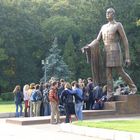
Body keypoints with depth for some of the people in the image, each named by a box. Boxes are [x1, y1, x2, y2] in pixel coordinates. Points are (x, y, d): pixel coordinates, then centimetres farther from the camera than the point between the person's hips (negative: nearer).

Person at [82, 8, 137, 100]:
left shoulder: (118, 25, -1)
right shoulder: (104, 27, 18)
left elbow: (125, 41, -3)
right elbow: (97, 40, 14)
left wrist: (127, 57, -8)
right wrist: (88, 47, -6)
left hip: (115, 51, -6)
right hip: (106, 53, 6)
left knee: (120, 72, -3)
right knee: (108, 74, 1)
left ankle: (133, 87, 15)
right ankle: (109, 94, 2)